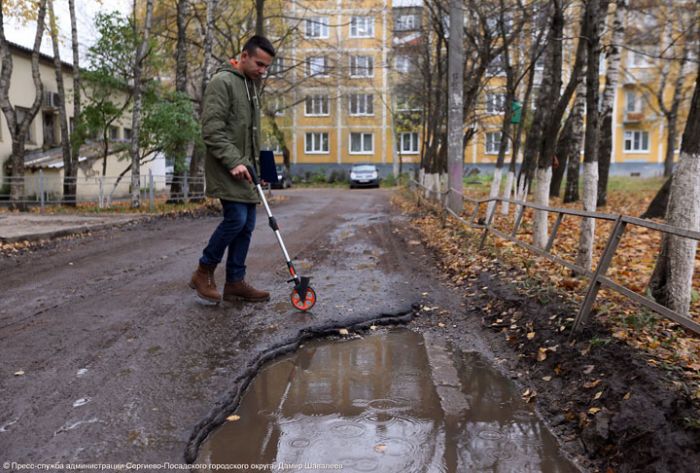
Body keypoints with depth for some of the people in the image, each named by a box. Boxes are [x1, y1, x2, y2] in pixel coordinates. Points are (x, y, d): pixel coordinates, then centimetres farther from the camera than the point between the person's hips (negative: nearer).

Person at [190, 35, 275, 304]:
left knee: (247, 224, 4)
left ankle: (235, 283, 11)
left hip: (245, 169, 9)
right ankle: (203, 273, 3)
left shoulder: (252, 86, 19)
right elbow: (212, 130, -18)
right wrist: (233, 162, -23)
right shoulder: (222, 82, -9)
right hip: (226, 168, -9)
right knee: (236, 218, -15)